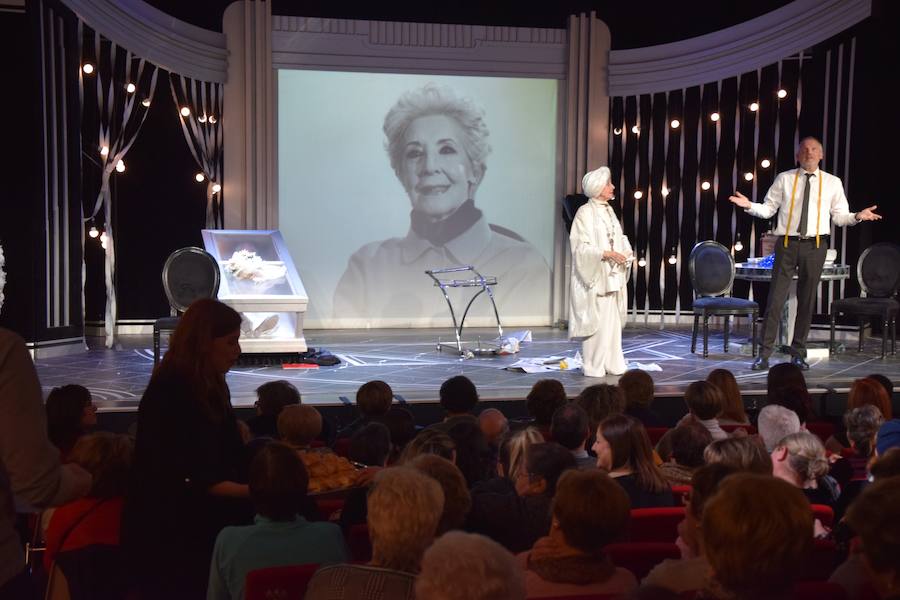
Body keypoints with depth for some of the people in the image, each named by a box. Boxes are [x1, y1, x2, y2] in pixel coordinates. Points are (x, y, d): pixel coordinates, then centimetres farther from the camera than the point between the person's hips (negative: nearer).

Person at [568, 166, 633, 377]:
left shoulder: (609, 211, 13)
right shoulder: (585, 213, -11)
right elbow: (581, 246, -15)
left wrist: (625, 252, -1)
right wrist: (606, 253, -22)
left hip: (611, 276, 8)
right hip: (594, 275, -8)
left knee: (612, 319, 8)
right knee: (595, 320, -5)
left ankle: (612, 363, 15)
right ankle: (593, 366, 3)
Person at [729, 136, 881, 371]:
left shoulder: (832, 182, 7)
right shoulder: (784, 179, 5)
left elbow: (839, 215, 8)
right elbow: (768, 209, 6)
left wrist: (857, 216, -11)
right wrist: (750, 206, -12)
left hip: (815, 246, 2)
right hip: (787, 244, -1)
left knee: (807, 301, 8)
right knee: (776, 299, -4)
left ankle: (798, 354, 19)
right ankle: (764, 355, 0)